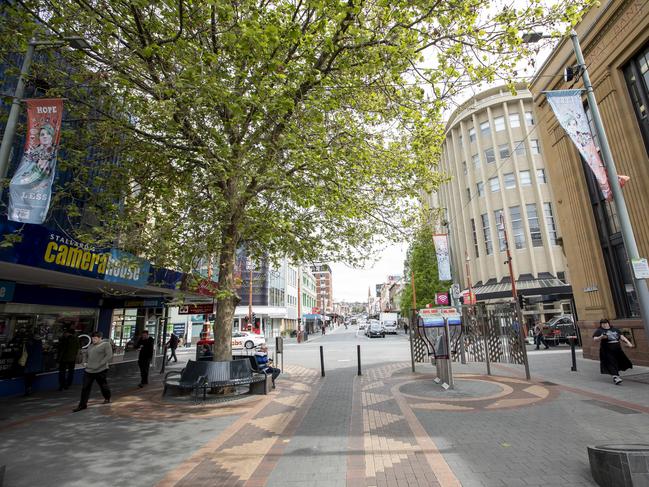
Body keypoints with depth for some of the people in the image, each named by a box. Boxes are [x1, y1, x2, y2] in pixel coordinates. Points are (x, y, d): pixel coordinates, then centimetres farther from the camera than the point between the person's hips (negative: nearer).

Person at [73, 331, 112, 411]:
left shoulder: (106, 345, -9)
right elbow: (86, 354, 29)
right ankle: (82, 405, 14)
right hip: (88, 370, 6)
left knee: (103, 385, 11)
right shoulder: (90, 346, 12)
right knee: (85, 388, 3)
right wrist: (86, 362, 10)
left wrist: (99, 364, -22)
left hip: (101, 371, -5)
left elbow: (109, 356, -17)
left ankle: (107, 398, 34)